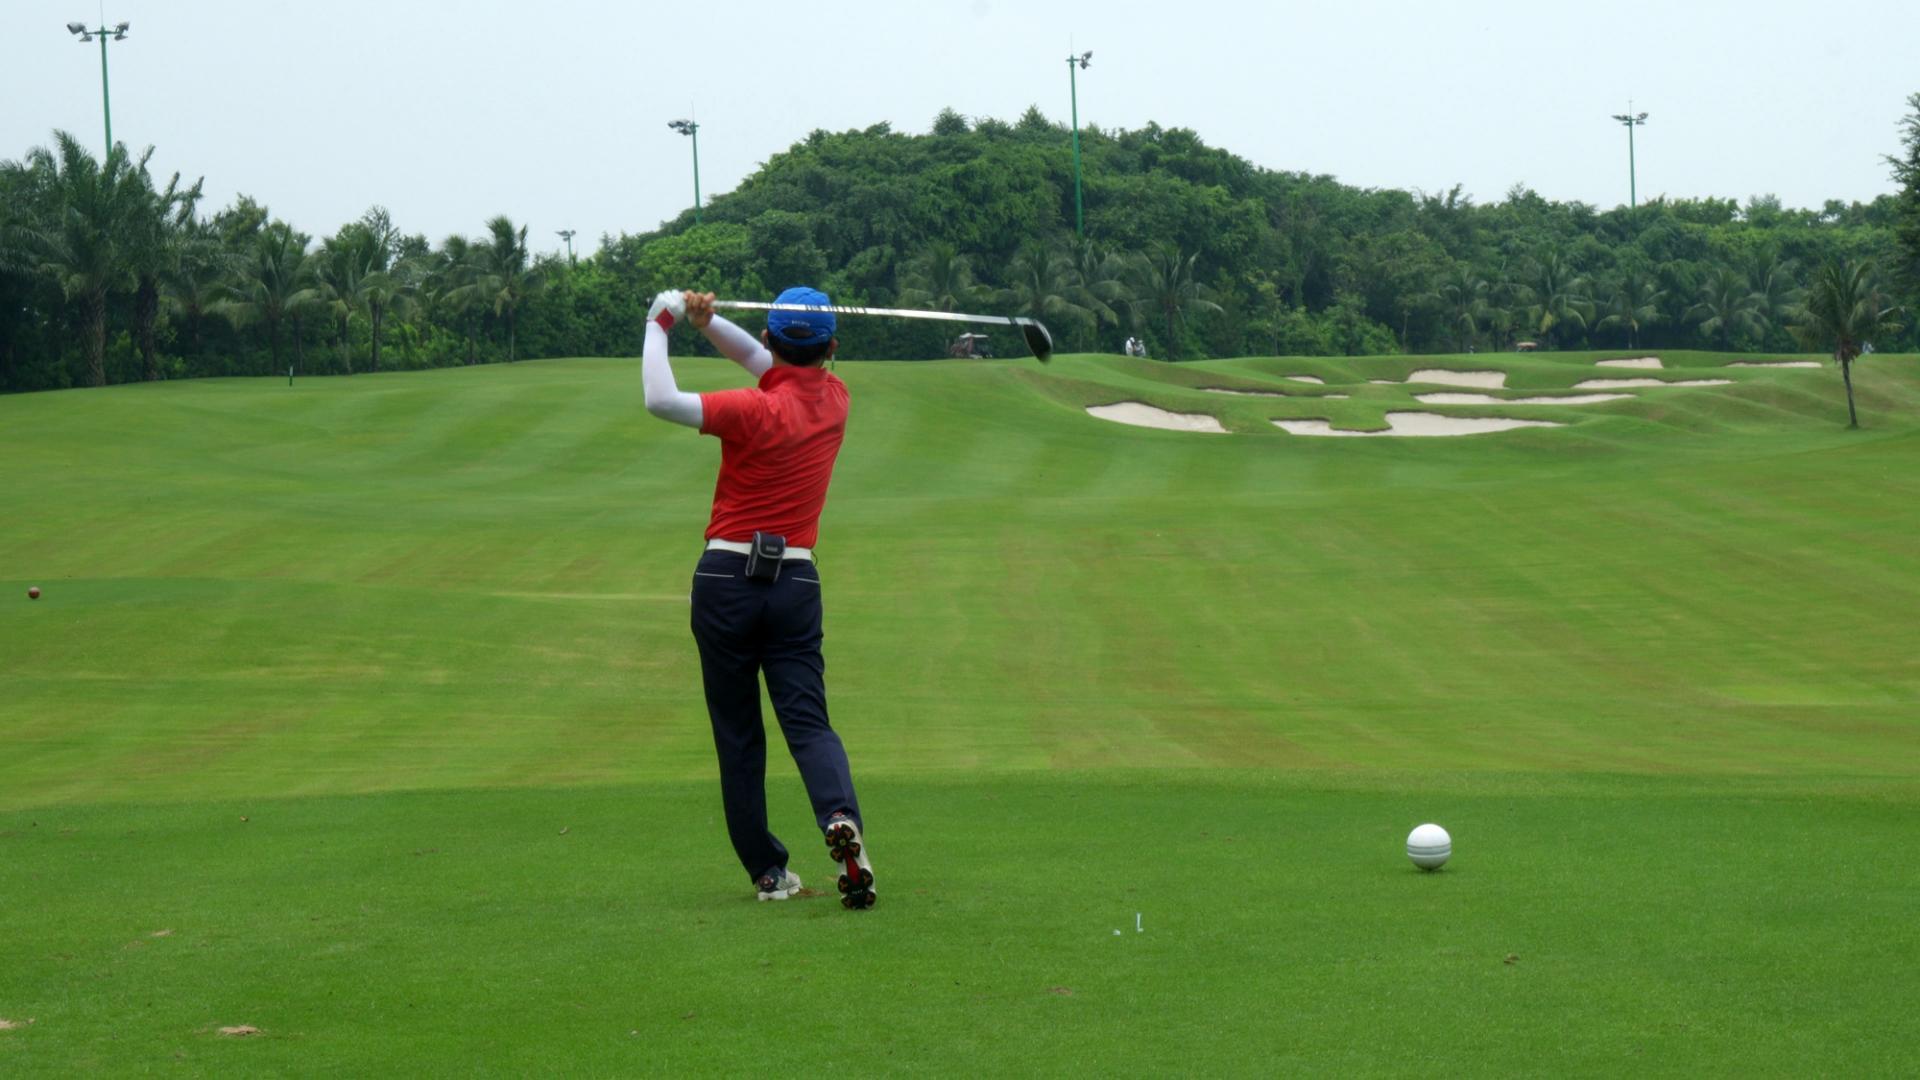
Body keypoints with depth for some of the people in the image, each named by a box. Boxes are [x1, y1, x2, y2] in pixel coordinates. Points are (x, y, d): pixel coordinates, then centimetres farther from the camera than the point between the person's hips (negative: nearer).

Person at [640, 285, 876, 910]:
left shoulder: (759, 411, -12)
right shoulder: (834, 398, 7)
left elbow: (661, 401, -22)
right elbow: (762, 363, 19)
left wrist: (660, 325, -9)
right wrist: (708, 324, 2)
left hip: (727, 577, -3)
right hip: (796, 582, 4)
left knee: (737, 734, 6)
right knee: (807, 720, -3)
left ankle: (767, 869, 6)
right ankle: (841, 819, -31)